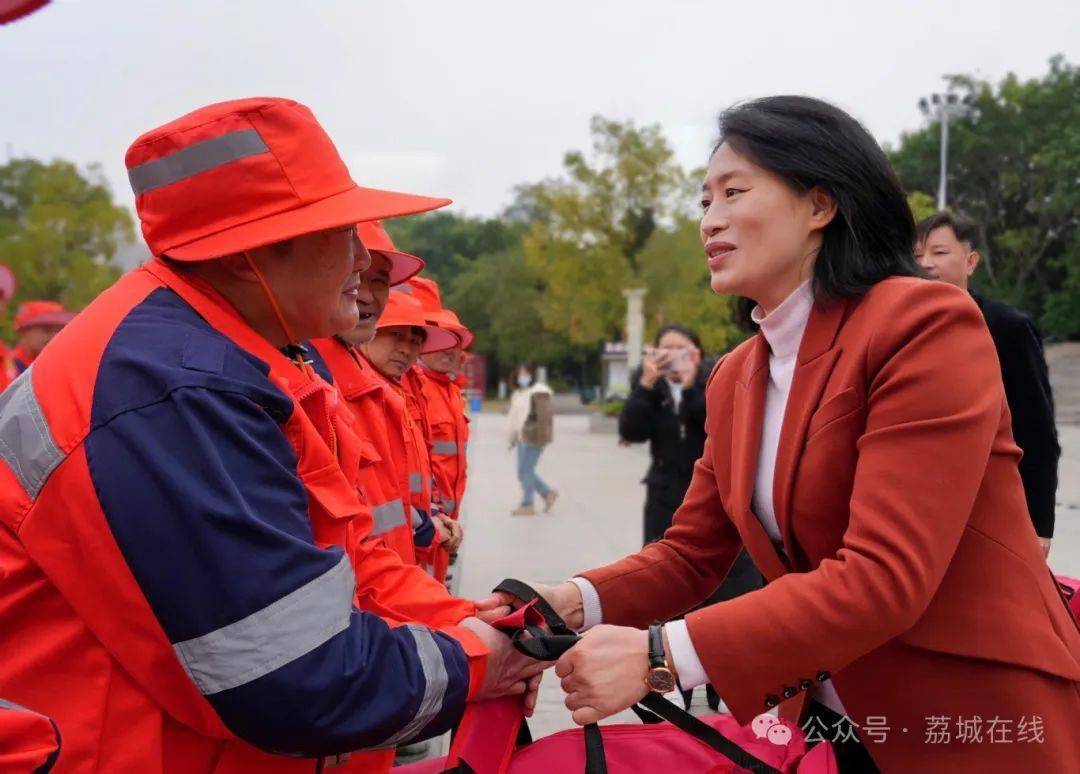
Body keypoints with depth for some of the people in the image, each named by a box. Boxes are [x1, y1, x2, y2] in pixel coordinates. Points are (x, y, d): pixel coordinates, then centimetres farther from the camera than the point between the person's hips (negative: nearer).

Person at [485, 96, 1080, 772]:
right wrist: (574, 603, -13)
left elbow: (884, 577, -26)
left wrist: (662, 654, -29)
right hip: (829, 719, 6)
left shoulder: (927, 324, -18)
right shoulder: (733, 378, 5)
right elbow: (690, 555, 6)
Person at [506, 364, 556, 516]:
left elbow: (544, 415, -16)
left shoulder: (538, 392, -11)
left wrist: (541, 437, -21)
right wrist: (513, 437, 17)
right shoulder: (517, 394, 15)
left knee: (525, 470, -6)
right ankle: (548, 493, 20)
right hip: (523, 437, 9)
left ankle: (527, 505, 3)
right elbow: (514, 416, 19)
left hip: (534, 437, -9)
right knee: (524, 471, 10)